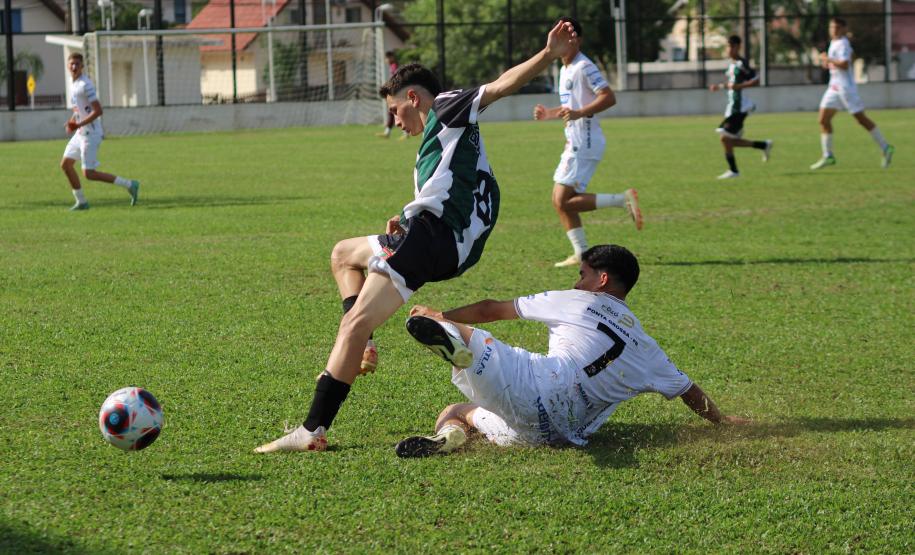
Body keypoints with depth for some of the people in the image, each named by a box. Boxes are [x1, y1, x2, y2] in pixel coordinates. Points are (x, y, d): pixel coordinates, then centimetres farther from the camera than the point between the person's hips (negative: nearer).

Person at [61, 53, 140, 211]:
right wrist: (72, 121, 8)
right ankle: (81, 202, 16)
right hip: (80, 133, 9)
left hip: (90, 134, -9)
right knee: (65, 164, 8)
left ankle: (129, 184, -2)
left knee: (89, 173, -9)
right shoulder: (74, 84, 12)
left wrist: (79, 124, -22)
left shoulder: (85, 85, -17)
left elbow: (98, 111, -22)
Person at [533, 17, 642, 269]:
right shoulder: (565, 70, 19)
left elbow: (609, 97, -21)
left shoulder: (584, 67, -11)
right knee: (561, 201, 8)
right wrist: (549, 114, 19)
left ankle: (623, 200, -12)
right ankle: (581, 253, 10)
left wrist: (579, 113, -29)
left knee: (564, 201, -14)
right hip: (575, 142, 10)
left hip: (584, 141, -10)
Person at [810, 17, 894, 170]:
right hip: (834, 87, 9)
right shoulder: (834, 43, 15)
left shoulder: (843, 44, -13)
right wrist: (827, 63, 11)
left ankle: (885, 148, 6)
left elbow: (844, 64, -26)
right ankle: (828, 156, 2)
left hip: (846, 87, -9)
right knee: (823, 119, 1)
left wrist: (828, 59, -16)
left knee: (861, 119, -4)